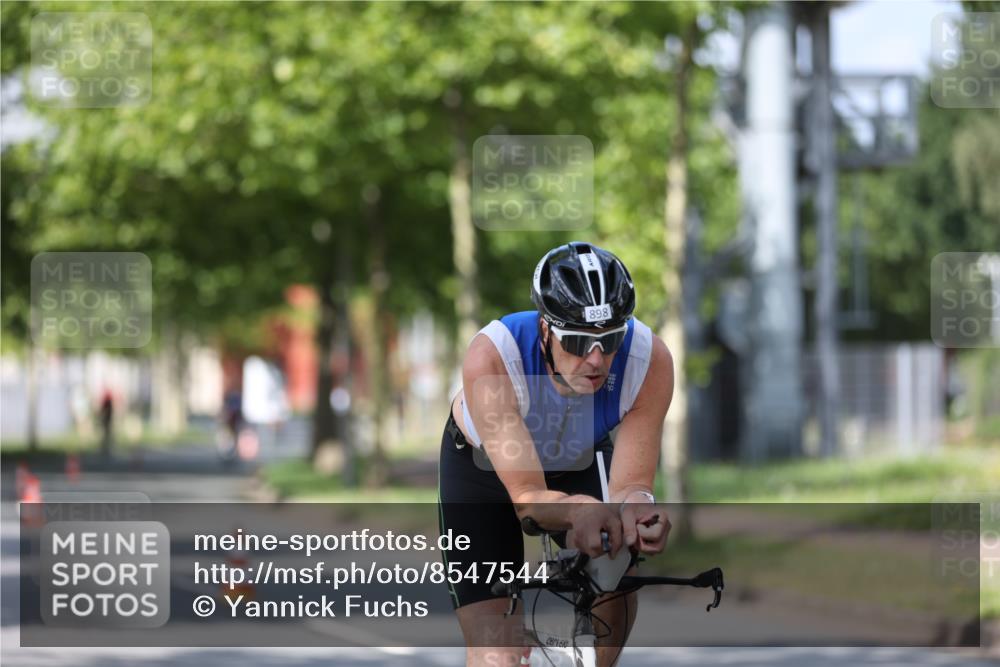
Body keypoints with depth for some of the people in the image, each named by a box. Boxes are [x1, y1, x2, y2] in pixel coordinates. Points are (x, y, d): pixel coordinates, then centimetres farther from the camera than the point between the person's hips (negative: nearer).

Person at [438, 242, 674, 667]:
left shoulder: (650, 360, -34)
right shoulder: (491, 357, -41)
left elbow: (631, 484, -31)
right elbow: (526, 497, -42)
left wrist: (636, 509, -56)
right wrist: (578, 510, -64)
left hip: (581, 465, 2)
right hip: (482, 468, -2)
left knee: (615, 585, -23)